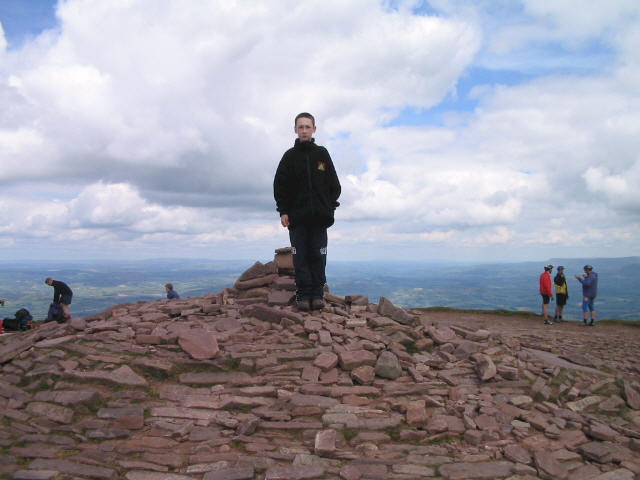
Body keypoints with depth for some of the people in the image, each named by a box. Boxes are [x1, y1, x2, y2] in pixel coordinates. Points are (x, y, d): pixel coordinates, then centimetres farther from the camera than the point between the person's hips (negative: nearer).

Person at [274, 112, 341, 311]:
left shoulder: (322, 154, 10)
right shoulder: (290, 156, 7)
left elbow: (334, 184, 12)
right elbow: (279, 185, 5)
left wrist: (330, 206, 3)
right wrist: (283, 211, -3)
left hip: (319, 215, 1)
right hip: (297, 216, 0)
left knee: (318, 256, 2)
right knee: (300, 257, 0)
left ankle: (317, 294, 8)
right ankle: (303, 295, 5)